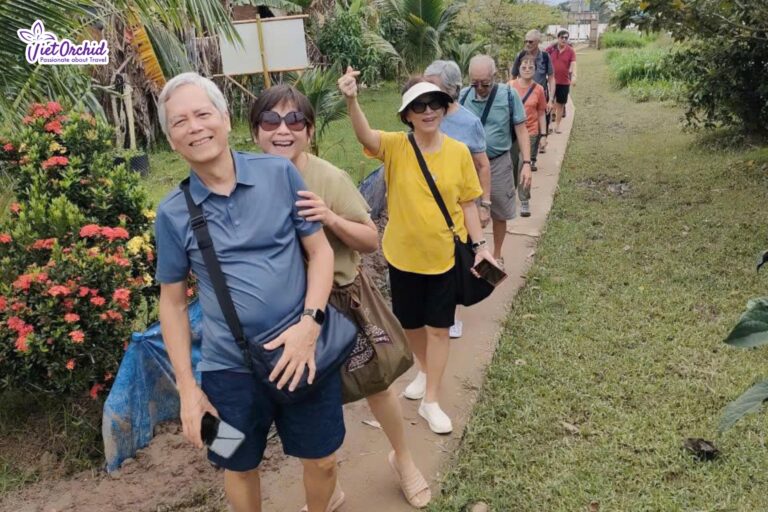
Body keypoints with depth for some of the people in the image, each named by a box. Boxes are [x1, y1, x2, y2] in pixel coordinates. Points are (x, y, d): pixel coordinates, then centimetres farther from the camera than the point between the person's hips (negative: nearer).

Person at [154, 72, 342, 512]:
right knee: (240, 468, 20)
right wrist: (187, 387, 0)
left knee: (322, 459, 16)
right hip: (229, 368, 1)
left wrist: (310, 322, -16)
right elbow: (173, 301, 3)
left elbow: (320, 250, -2)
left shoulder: (280, 174, -7)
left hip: (302, 351, 0)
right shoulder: (173, 213, -4)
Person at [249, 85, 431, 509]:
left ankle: (402, 458, 46)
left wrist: (332, 219, -29)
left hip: (341, 303, -2)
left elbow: (371, 241, -12)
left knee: (375, 386, 15)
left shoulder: (328, 178, -18)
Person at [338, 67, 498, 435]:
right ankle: (426, 371, 47)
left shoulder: (458, 152, -7)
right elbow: (365, 136, -33)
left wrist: (479, 244, -4)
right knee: (410, 323, 17)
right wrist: (351, 100, -50)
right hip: (403, 254, 1)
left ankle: (431, 401, 21)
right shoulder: (395, 146, -11)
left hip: (445, 254, 0)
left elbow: (467, 203, 0)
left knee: (439, 326, 7)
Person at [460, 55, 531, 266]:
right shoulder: (463, 96, -6)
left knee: (499, 214, 13)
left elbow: (521, 130, -5)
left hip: (498, 164, -1)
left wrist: (526, 163, -12)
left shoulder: (509, 95, -10)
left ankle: (496, 255, 33)